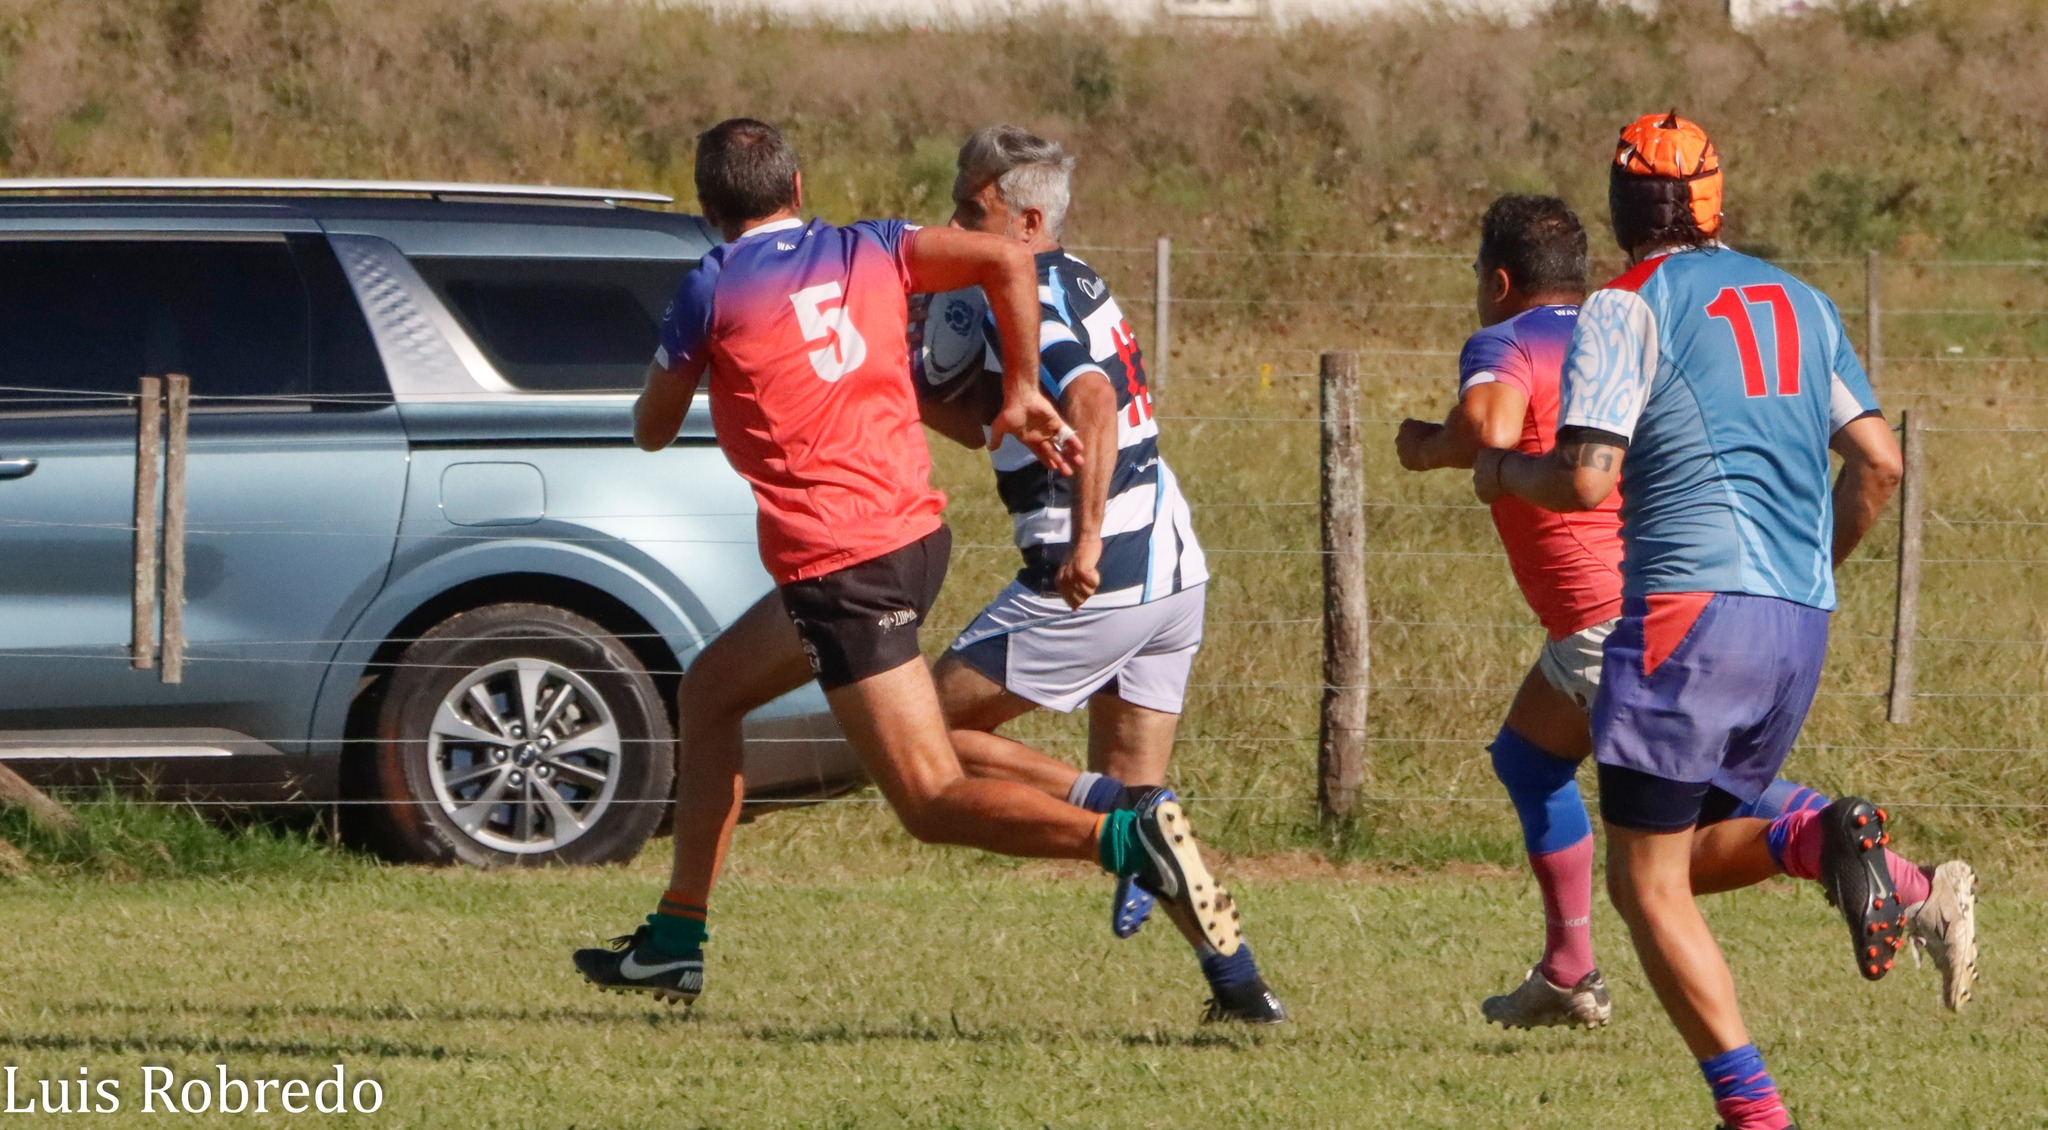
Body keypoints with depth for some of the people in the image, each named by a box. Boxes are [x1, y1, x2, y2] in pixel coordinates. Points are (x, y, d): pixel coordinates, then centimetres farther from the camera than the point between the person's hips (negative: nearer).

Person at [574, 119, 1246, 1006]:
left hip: (836, 562, -8)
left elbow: (652, 431, 7)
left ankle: (1125, 837, -31)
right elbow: (1005, 260, -4)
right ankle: (675, 941, 26)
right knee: (708, 692, 24)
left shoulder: (712, 291, -4)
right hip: (916, 533, 8)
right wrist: (1022, 393, 5)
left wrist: (677, 359, 27)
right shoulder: (870, 252, 9)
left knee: (933, 804, -10)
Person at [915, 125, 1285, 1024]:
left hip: (1098, 580, -9)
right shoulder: (1077, 285, 18)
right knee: (1135, 796, 15)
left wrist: (1086, 543, -32)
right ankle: (1235, 978, 5)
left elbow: (1092, 404, -29)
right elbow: (982, 425, 23)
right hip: (1174, 572, 9)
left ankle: (1118, 815, -13)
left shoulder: (1025, 303, -11)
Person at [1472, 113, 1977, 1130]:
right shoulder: (1798, 302, 18)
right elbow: (1878, 462, 15)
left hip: (1692, 600, -7)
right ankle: (1824, 842, -11)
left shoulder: (1629, 306, -2)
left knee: (1645, 883, -1)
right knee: (1690, 844, 20)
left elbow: (1586, 479, -12)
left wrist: (1502, 472, 9)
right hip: (1800, 623, 7)